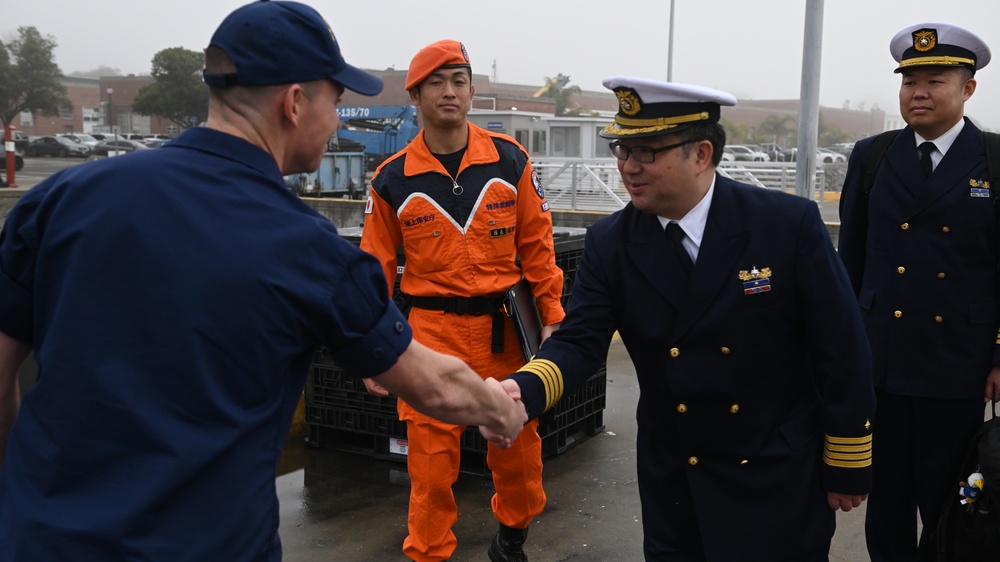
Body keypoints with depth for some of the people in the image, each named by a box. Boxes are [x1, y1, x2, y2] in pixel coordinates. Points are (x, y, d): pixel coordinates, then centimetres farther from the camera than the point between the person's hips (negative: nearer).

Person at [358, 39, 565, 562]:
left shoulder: (510, 160, 1)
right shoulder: (393, 179, -1)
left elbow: (537, 245, 5)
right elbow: (376, 270, 4)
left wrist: (551, 318, 2)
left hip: (506, 324, 2)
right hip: (433, 328, -1)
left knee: (518, 443, 13)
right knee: (431, 454, 2)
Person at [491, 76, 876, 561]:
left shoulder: (790, 225, -15)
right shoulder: (609, 244, -6)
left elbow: (841, 350, -9)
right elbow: (579, 340, -11)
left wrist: (848, 468, -4)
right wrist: (522, 391, -33)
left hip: (779, 481, -2)